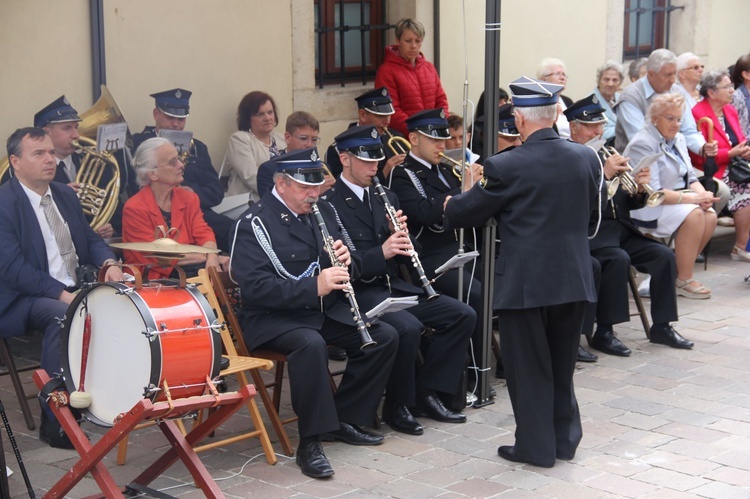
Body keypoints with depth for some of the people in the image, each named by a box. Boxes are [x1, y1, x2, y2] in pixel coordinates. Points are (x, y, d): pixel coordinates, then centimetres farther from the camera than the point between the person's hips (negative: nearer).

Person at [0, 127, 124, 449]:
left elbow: (90, 241, 17)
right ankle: (55, 422, -29)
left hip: (73, 289, 7)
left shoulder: (65, 195, 13)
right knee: (63, 315, -36)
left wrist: (109, 264, -6)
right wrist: (62, 294, -27)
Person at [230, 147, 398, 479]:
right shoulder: (254, 224, -12)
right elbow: (254, 286, -23)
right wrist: (313, 287, -33)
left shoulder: (323, 212, 11)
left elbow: (352, 266, 16)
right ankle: (310, 443, -25)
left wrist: (346, 262, -10)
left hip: (326, 309, 7)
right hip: (274, 316, -7)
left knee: (385, 337, -8)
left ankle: (345, 419, 4)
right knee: (311, 344, -37)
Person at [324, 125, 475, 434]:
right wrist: (381, 252, -28)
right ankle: (397, 405, -10)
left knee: (463, 315, -6)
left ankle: (425, 393, 1)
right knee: (408, 328, -33)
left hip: (393, 285, 8)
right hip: (359, 291, -8)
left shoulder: (385, 198, 16)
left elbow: (404, 254, 15)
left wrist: (401, 236, -8)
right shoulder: (329, 205, -8)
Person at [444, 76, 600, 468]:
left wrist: (450, 204, 18)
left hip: (525, 282, -5)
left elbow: (462, 214, -5)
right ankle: (565, 437, 28)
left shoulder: (505, 167, -16)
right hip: (574, 278, 5)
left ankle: (536, 446, 15)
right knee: (562, 362, 19)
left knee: (528, 366, 8)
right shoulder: (586, 158, -2)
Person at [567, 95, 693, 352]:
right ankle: (603, 332, -20)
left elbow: (629, 204, 17)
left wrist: (639, 188, -4)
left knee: (664, 255, -10)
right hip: (591, 233, -7)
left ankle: (661, 326, 0)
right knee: (618, 258, -32)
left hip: (620, 229, 7)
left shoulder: (605, 155, 18)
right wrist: (604, 174, -23)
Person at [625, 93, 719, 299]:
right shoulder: (642, 144, -16)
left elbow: (690, 178, 12)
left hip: (678, 200, 8)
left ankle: (681, 272, -4)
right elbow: (652, 193, -24)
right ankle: (683, 281, -20)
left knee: (710, 215, -16)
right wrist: (692, 198, -25)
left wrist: (703, 194, -12)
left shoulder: (678, 139, 12)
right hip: (647, 209, -8)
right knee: (693, 214, -28)